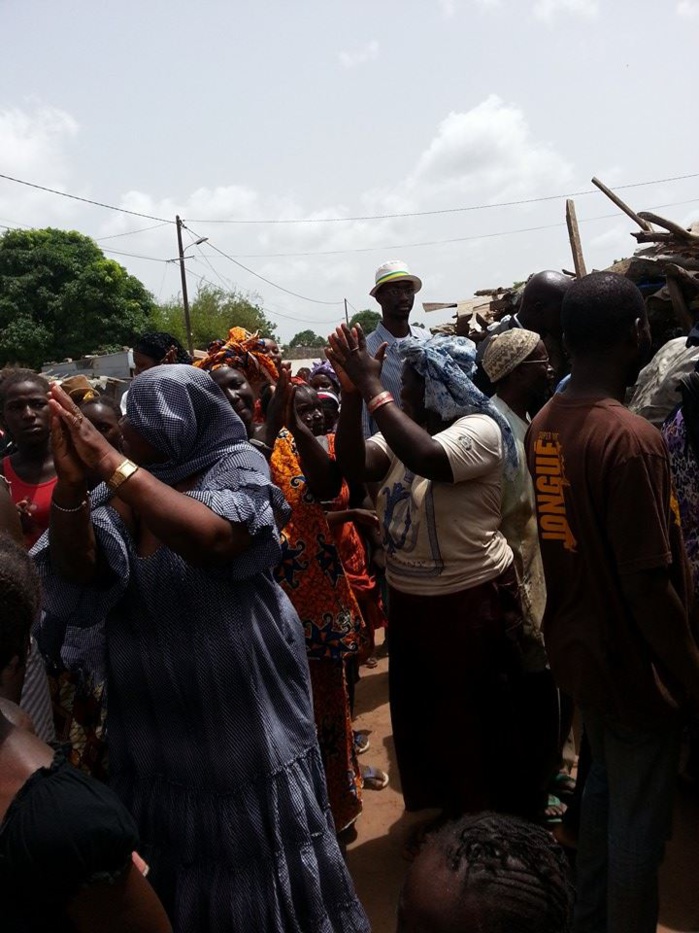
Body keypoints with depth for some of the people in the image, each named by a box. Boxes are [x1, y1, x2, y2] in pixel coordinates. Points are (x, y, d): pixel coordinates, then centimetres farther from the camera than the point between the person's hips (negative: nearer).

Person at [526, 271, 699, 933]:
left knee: (604, 784, 27)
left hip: (575, 649, 8)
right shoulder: (632, 439, -26)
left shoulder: (542, 425, -1)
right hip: (632, 663, -8)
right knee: (640, 818, 13)